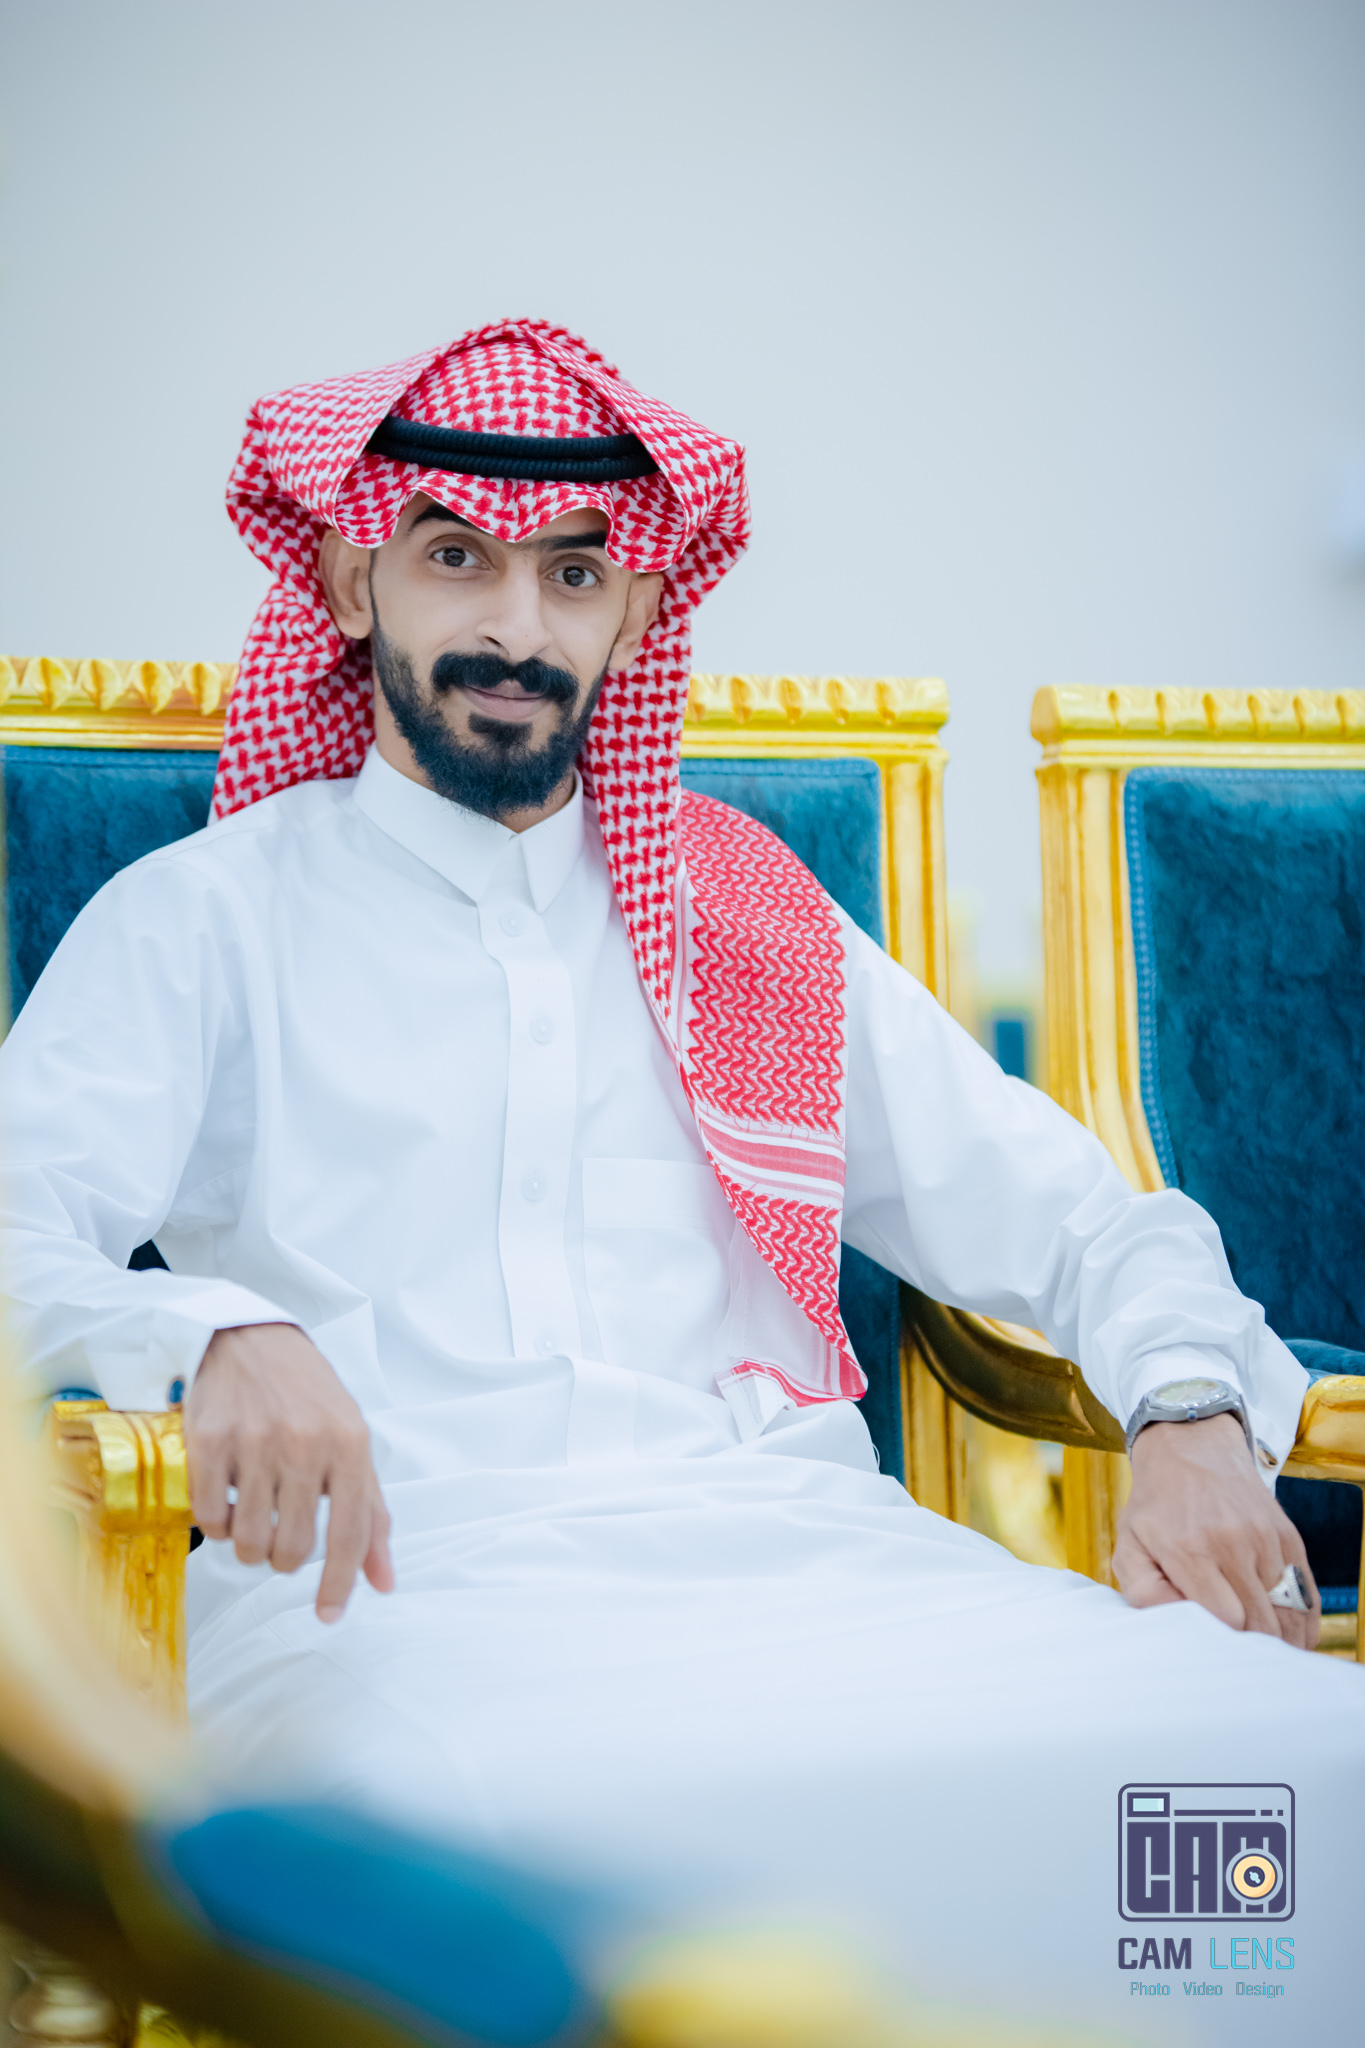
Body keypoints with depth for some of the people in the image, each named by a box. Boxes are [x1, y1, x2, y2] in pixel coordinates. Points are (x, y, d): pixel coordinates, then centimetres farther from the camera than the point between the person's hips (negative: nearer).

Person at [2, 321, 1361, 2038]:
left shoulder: (752, 920, 26)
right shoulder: (206, 917, 16)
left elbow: (1069, 1216, 24)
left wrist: (1194, 1413, 1)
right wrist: (216, 1337, -22)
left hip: (791, 1541, 4)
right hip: (406, 1570, -3)